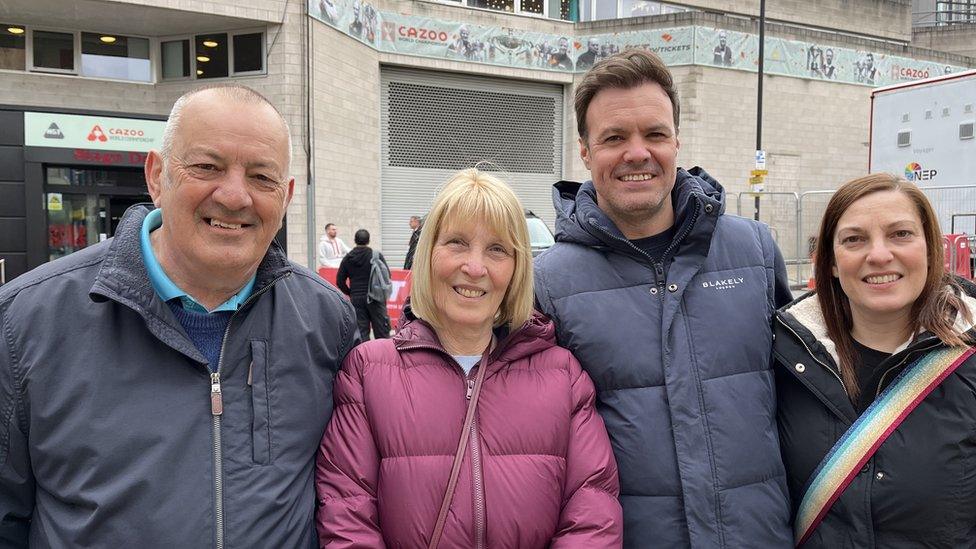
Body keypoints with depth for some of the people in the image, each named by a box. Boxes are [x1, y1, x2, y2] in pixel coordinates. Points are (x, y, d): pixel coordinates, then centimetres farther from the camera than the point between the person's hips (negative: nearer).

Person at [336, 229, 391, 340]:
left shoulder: (348, 258, 4)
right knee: (381, 331, 4)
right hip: (375, 298, -2)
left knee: (361, 332, 6)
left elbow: (340, 281, 3)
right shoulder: (377, 256, -4)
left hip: (356, 299, 2)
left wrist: (351, 293, 15)